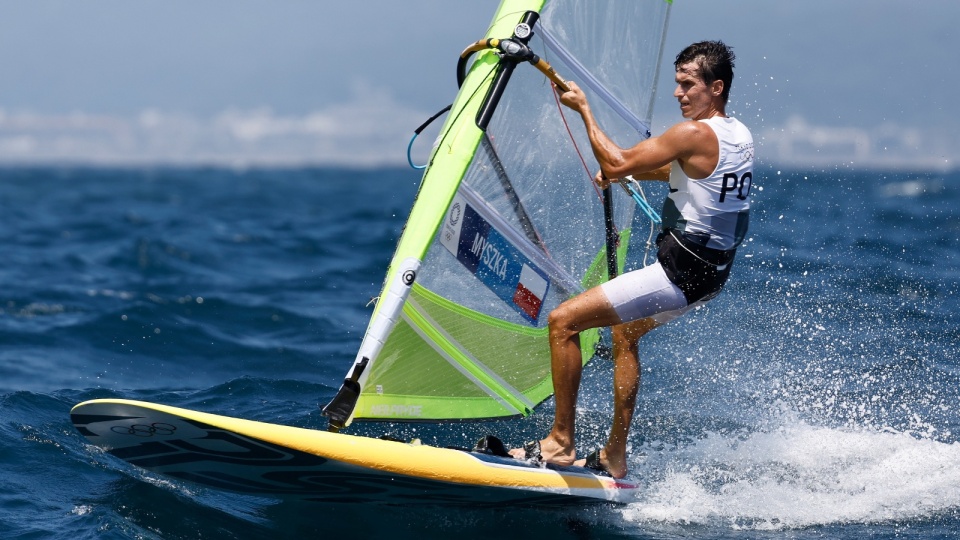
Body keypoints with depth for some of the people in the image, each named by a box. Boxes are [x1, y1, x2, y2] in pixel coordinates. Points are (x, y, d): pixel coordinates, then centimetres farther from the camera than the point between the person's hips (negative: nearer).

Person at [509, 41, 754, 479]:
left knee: (563, 321, -10)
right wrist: (623, 173, 18)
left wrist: (584, 109, -6)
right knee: (624, 330, 32)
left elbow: (616, 164, -17)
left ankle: (560, 443, -6)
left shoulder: (695, 134, -20)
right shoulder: (740, 137, 8)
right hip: (710, 272, 10)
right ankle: (615, 456, 32)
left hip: (679, 273, -10)